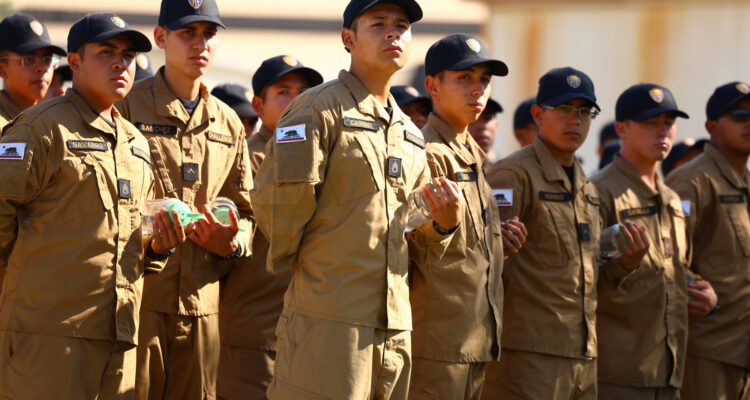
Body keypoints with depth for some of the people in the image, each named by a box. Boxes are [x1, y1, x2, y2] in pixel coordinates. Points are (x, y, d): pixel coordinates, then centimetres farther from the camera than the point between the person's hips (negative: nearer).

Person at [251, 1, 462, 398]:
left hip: (395, 330, 7)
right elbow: (273, 197, -12)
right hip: (328, 321, -7)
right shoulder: (320, 108, -4)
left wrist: (444, 225, 4)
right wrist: (289, 260, 1)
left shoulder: (410, 135, 21)